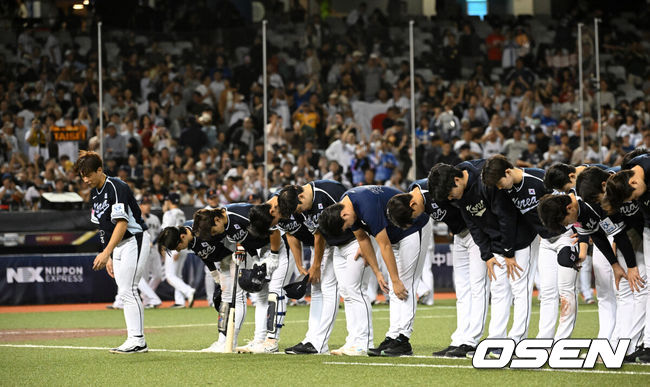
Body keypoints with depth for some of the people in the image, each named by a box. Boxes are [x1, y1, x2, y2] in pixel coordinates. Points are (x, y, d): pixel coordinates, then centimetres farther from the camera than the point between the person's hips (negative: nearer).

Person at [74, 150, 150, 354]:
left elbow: (122, 223, -25)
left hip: (135, 240, -9)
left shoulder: (116, 187, -18)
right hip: (119, 246, 9)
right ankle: (135, 341, 8)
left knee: (128, 290, -15)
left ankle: (137, 340, -14)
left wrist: (106, 252, -30)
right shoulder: (95, 193, 11)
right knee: (125, 293, 6)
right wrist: (108, 257, 12)